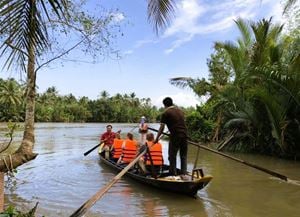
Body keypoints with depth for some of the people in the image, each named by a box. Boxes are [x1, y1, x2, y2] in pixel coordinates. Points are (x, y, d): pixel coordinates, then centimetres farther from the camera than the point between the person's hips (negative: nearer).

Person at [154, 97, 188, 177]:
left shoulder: (166, 113, -3)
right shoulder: (180, 111, 15)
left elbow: (162, 127, -5)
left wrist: (157, 138, 1)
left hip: (175, 136, -5)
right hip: (184, 134, 6)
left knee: (172, 156, 6)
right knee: (183, 156, 14)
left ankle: (173, 174, 11)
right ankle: (183, 173, 14)